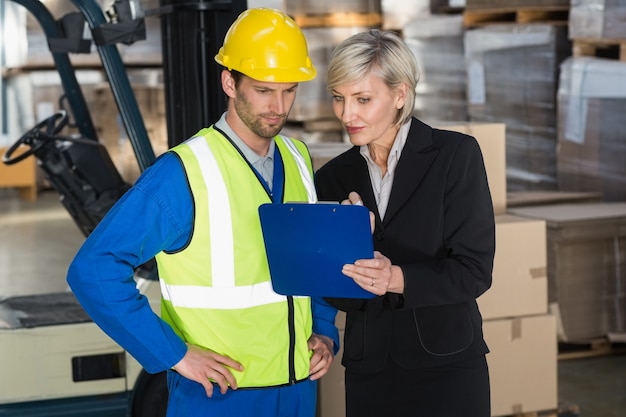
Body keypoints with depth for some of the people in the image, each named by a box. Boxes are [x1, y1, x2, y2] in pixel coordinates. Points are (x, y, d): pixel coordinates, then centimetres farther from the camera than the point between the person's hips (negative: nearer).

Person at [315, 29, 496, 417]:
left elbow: (475, 270, -12)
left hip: (447, 369, -3)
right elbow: (340, 297, 1)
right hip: (367, 370, 3)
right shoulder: (333, 178, 3)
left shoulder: (456, 154, -7)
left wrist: (398, 279, -26)